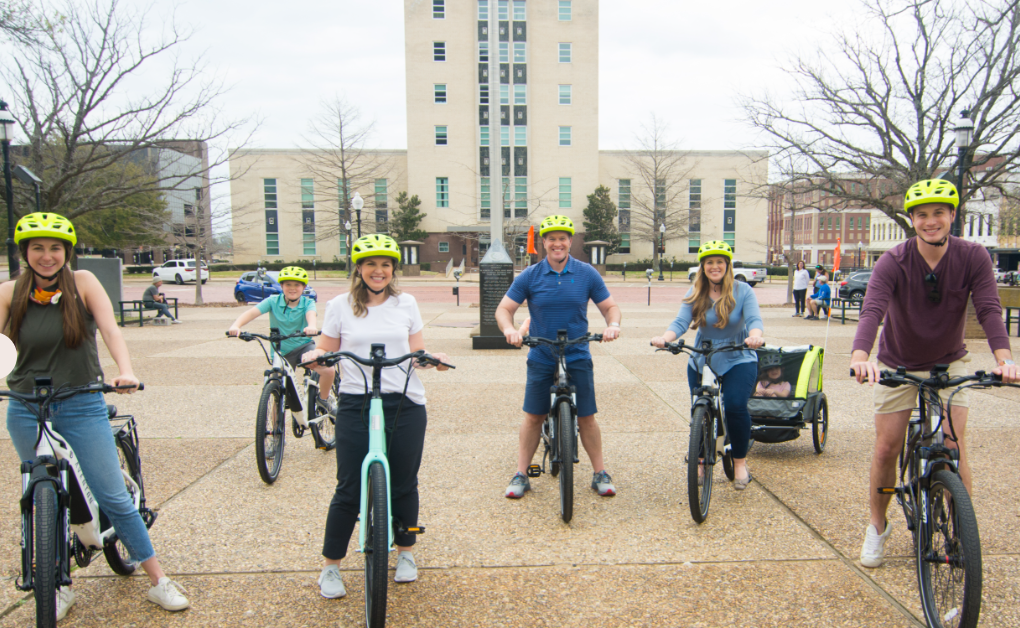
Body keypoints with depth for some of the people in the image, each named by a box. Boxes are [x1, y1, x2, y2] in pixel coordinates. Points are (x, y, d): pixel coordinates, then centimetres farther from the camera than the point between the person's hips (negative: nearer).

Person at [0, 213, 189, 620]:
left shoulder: (82, 283, -4)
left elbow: (110, 329, -15)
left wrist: (125, 371, -33)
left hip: (82, 407, -2)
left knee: (114, 498, -1)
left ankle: (159, 582, 9)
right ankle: (61, 588, 29)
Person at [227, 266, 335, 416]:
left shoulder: (307, 303, -7)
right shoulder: (273, 301, -8)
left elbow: (310, 314, -30)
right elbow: (252, 313, -22)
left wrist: (311, 326, -55)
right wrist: (236, 325, -42)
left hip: (304, 346, -1)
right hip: (282, 352, 1)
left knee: (328, 371, -25)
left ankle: (324, 399, 5)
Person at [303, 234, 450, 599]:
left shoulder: (406, 304, 9)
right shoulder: (340, 306, 5)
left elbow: (416, 354, 10)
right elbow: (326, 357, 8)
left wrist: (432, 359, -11)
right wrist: (315, 357, -14)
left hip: (405, 405, 1)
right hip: (355, 405, -1)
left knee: (403, 486, 10)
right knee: (349, 490, 0)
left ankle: (406, 554, 32)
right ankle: (331, 568, 19)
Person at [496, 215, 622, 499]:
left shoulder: (587, 274, -2)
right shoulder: (529, 276, -3)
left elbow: (610, 307, 4)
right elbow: (504, 309, -1)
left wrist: (613, 324, -19)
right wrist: (509, 329, -23)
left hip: (578, 358, 0)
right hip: (541, 360, 0)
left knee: (586, 417, 4)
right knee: (533, 417, 6)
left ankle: (600, 474, 19)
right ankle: (521, 474, 18)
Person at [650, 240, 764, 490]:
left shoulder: (742, 291, -7)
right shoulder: (695, 294, -2)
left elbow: (754, 320, -18)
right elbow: (680, 322, -13)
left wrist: (754, 336, -42)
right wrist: (665, 337, -34)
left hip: (738, 360, -2)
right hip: (701, 361, 3)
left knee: (735, 406, -19)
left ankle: (740, 462, 3)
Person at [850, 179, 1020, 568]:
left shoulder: (973, 257, -15)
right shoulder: (893, 262, -21)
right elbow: (872, 310, -35)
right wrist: (861, 355, -53)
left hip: (949, 363, 1)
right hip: (898, 364, -1)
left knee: (954, 449, -8)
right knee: (886, 449, 0)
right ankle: (877, 527, 20)